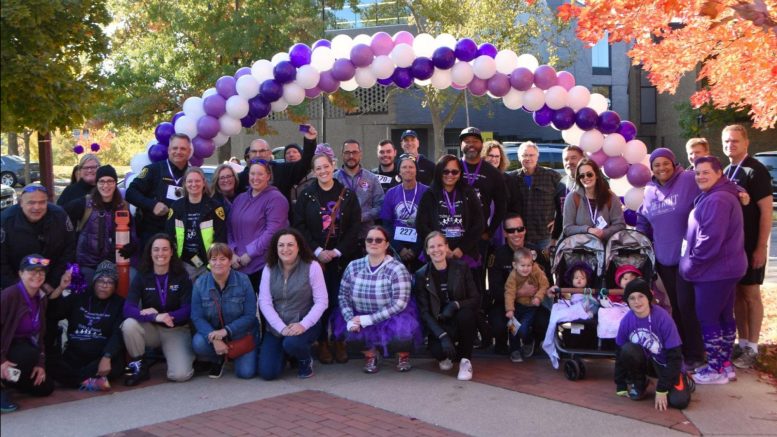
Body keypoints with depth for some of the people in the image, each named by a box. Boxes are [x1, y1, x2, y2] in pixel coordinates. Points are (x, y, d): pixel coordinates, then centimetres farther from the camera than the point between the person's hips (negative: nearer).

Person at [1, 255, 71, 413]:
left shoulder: (42, 298, 2)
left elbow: (40, 334, 5)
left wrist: (40, 363, -3)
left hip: (24, 350, 8)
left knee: (45, 388, 5)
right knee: (30, 353, -36)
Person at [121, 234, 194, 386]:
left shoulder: (181, 276, -6)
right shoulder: (141, 277, -6)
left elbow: (188, 310, -13)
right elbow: (128, 309, -19)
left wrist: (165, 315, -29)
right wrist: (154, 316, -36)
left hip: (176, 330, -2)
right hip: (151, 329, 2)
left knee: (180, 375, -23)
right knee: (129, 324, -31)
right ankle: (139, 366, -8)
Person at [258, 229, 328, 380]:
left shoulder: (312, 266, -9)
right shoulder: (269, 268, 0)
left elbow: (322, 302, -11)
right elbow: (264, 302, -6)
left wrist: (303, 325, -23)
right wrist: (282, 328, -18)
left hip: (305, 325, -3)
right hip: (276, 327, 3)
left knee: (291, 343, -36)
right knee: (267, 372, -8)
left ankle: (306, 360, 1)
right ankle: (284, 354, 28)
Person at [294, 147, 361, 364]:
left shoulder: (347, 194, 4)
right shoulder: (306, 195, 4)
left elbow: (354, 227, 0)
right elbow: (300, 226, -2)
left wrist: (337, 251, -10)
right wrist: (317, 251, -12)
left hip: (342, 257, 0)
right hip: (315, 257, 0)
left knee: (339, 298, -1)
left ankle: (339, 341, 13)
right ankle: (322, 342, 12)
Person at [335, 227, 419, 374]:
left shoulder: (397, 269, -16)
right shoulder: (353, 267, -3)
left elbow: (399, 304, -22)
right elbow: (343, 296, 0)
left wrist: (368, 320, -24)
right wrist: (350, 320, -19)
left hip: (393, 318, -3)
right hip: (362, 319, 3)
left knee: (401, 332, -33)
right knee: (349, 331, -27)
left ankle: (403, 355, 7)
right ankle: (371, 354, 9)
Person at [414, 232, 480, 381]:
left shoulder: (461, 268, -2)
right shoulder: (421, 275, -4)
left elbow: (476, 299, -5)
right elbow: (424, 311, -10)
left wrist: (456, 305, -27)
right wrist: (443, 335, -24)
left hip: (462, 321, 1)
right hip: (439, 325, -1)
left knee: (466, 314, -34)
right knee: (437, 350, -31)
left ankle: (465, 360, -14)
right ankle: (445, 356, 9)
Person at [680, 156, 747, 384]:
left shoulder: (717, 200, -19)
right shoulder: (711, 197, 15)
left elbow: (709, 240, -25)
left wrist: (691, 266, -16)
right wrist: (694, 265, 15)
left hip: (715, 270, -11)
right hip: (725, 268, 11)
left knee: (707, 318, -3)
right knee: (724, 317, 15)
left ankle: (716, 370, 5)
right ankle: (725, 364, 24)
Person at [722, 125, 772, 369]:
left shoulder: (755, 171, -12)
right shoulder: (727, 171, 10)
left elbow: (766, 211, -15)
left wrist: (761, 247, -18)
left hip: (750, 245, -7)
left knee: (750, 294, 0)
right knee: (736, 294, 11)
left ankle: (751, 349, 8)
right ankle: (742, 343, 20)